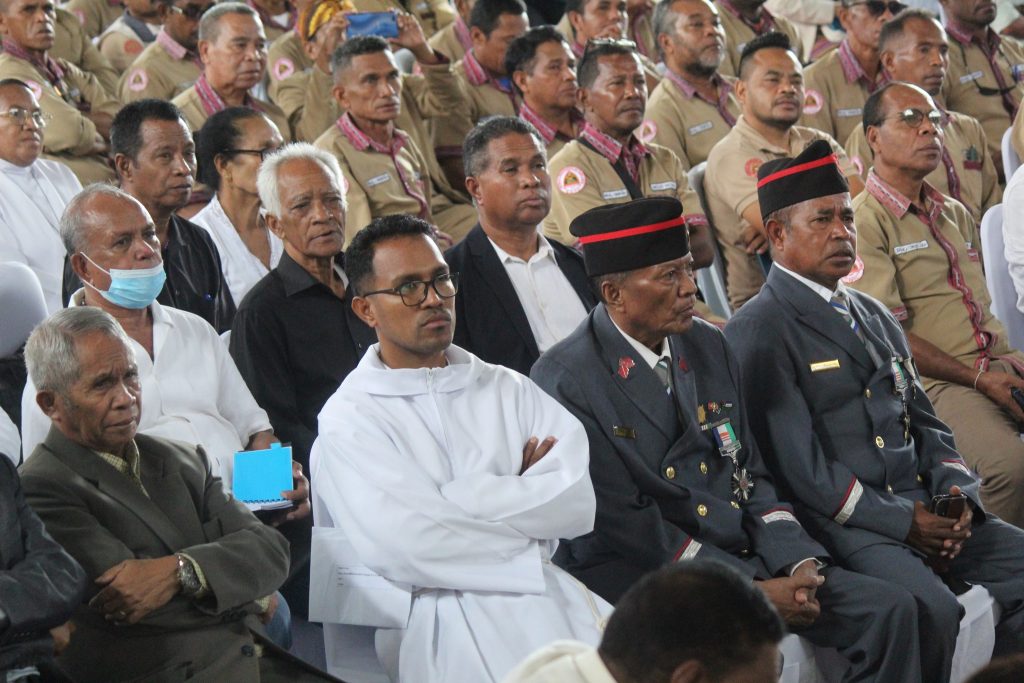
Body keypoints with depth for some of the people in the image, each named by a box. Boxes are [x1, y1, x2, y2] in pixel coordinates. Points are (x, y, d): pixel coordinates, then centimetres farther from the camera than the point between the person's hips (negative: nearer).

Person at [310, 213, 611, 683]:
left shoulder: (508, 389, 17)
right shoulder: (348, 419, 3)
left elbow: (577, 502, 3)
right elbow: (406, 546, -11)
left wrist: (463, 498, -5)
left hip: (545, 594, 4)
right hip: (438, 608, -4)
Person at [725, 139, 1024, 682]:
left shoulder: (875, 317, 21)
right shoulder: (757, 333, -5)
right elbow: (796, 464, -12)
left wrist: (954, 495, 1)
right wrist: (902, 521, -14)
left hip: (923, 510, 8)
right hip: (838, 523, -8)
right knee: (932, 612, -31)